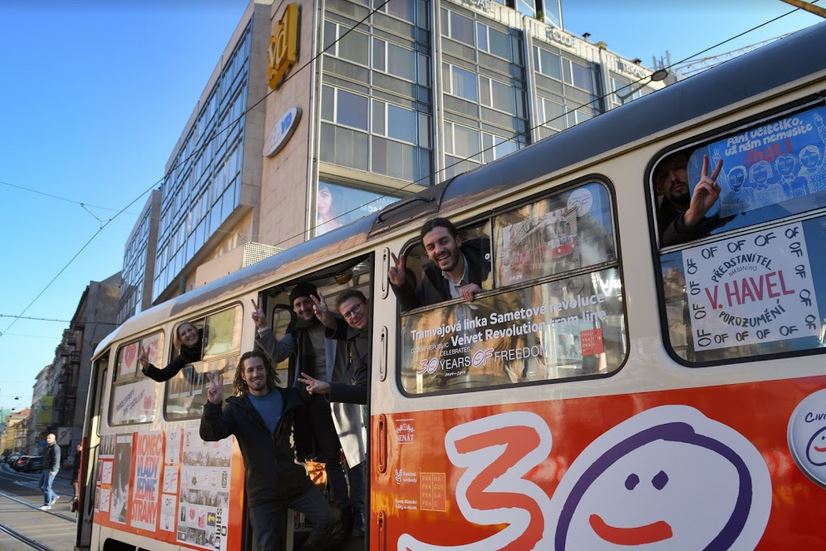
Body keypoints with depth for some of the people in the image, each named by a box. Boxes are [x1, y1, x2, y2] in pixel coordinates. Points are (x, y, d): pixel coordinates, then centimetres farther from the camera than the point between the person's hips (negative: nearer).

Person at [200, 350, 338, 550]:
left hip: (298, 482, 1)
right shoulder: (236, 408, 2)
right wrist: (213, 404, -28)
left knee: (327, 519, -16)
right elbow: (210, 434, -13)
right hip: (262, 492, -1)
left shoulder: (290, 398, 7)